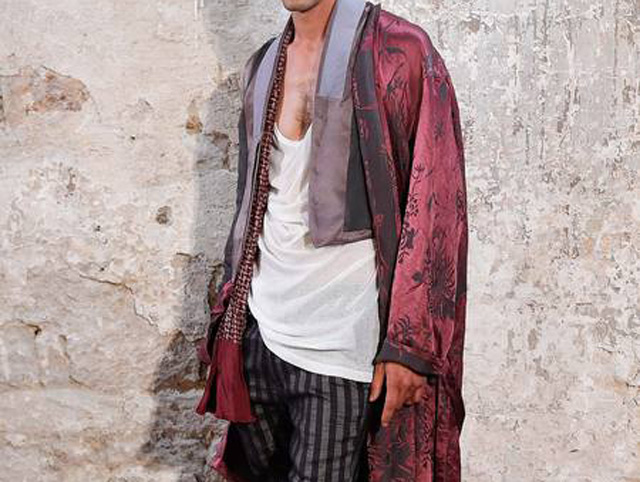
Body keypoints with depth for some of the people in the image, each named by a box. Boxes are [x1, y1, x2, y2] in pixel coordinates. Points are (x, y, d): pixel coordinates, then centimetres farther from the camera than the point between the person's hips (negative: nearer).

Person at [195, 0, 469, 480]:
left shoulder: (401, 53, -9)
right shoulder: (263, 66, 11)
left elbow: (438, 208, -13)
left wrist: (409, 344, -17)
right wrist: (229, 309, 16)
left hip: (340, 348, -6)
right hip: (260, 330, 6)